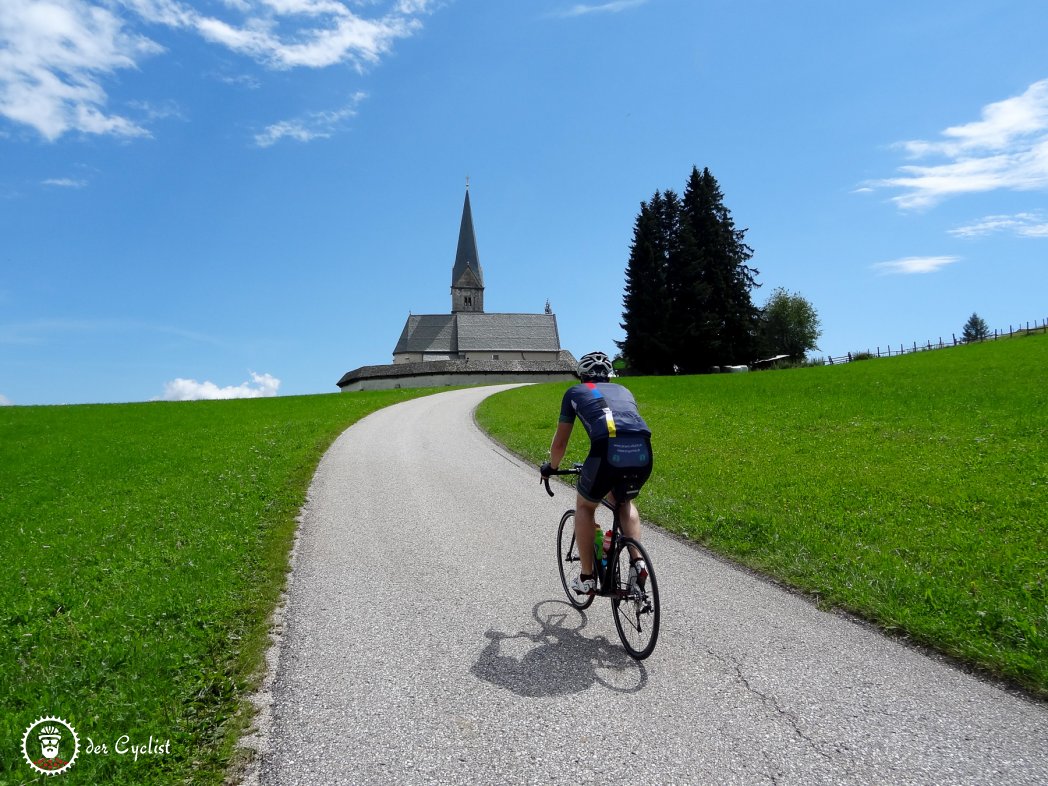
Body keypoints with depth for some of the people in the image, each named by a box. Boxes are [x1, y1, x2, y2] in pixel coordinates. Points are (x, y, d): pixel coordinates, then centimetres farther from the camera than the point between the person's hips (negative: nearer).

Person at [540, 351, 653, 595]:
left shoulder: (574, 392, 25)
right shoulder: (623, 391, 35)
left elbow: (560, 442, 30)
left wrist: (551, 467, 49)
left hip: (607, 450, -4)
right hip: (642, 452, 4)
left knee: (585, 507, 24)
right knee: (625, 502, 34)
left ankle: (587, 578, 25)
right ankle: (637, 563, 20)